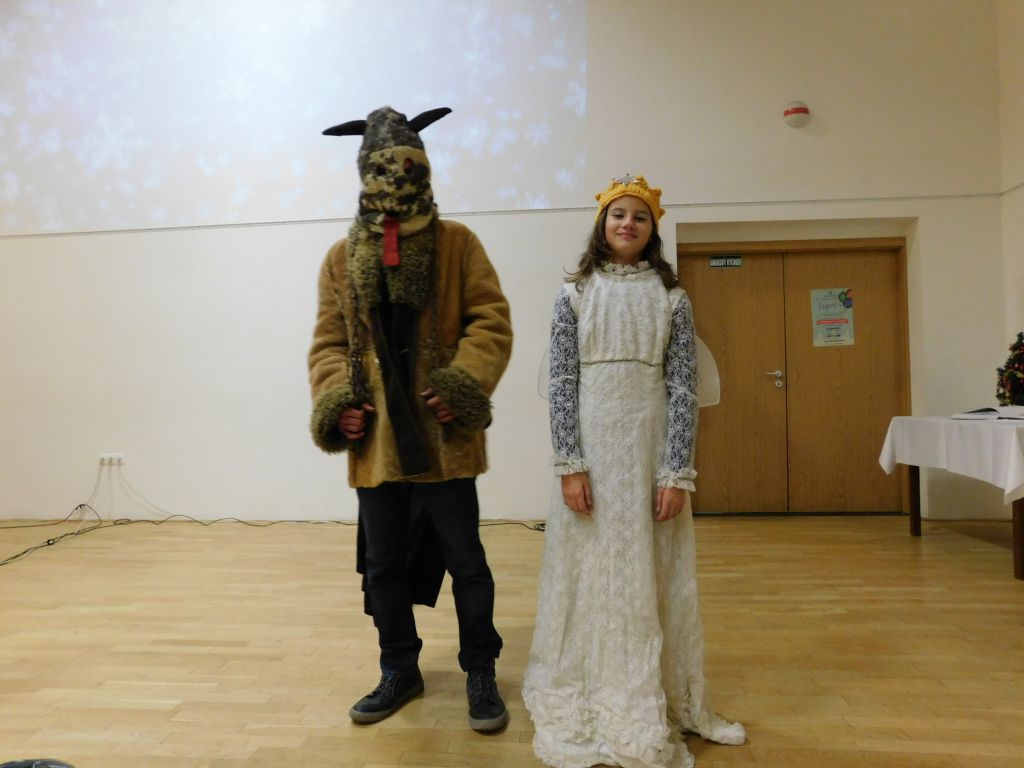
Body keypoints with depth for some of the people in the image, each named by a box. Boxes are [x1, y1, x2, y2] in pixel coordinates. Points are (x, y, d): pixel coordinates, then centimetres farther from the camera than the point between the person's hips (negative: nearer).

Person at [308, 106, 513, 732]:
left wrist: (461, 386, -16)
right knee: (383, 564, 14)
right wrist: (336, 402, -7)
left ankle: (481, 672, 26)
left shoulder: (456, 243, 2)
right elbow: (329, 341, 9)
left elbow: (490, 322, -4)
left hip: (443, 435, -3)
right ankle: (400, 671, 35)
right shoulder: (343, 257, 10)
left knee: (465, 559, 6)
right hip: (376, 439, 3)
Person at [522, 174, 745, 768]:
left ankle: (659, 703, 28)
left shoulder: (672, 298, 5)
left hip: (652, 446, 1)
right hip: (592, 445, 0)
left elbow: (683, 388, -1)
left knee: (654, 574, 9)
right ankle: (589, 705, 24)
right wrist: (570, 464, -10)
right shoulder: (575, 295, 4)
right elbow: (561, 383, -2)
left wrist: (677, 473, -9)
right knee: (591, 569, 7)